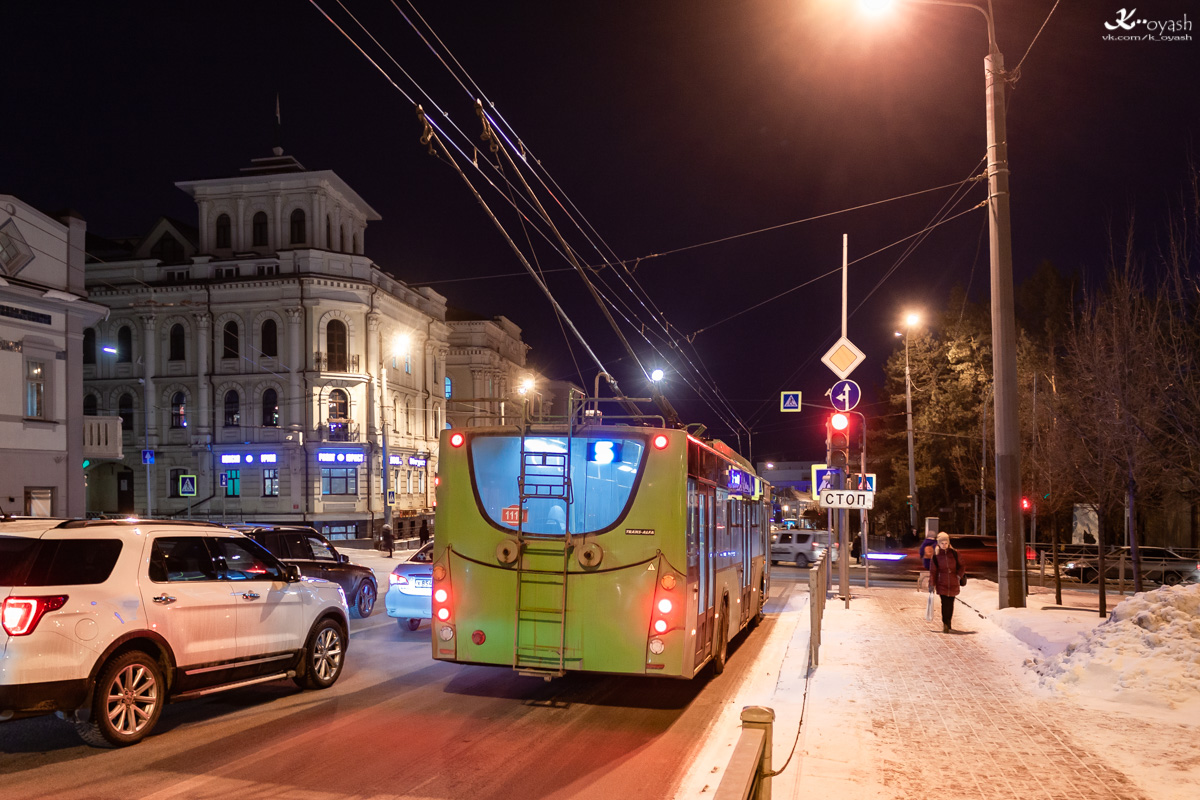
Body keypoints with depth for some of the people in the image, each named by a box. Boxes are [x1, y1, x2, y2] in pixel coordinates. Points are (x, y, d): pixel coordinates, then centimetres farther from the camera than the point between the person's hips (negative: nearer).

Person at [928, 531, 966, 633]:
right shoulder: (935, 555, -2)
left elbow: (962, 566, 11)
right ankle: (945, 625, -11)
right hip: (941, 583, -2)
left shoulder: (954, 553, 1)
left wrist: (959, 576, -3)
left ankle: (948, 623, 24)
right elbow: (932, 571, 0)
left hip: (953, 583, 2)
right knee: (945, 603, -12)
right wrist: (932, 584, -3)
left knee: (950, 603, 8)